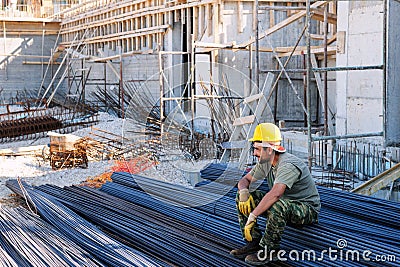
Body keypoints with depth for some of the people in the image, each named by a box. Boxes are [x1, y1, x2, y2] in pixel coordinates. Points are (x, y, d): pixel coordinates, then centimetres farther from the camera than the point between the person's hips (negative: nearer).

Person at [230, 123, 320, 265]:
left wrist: (252, 217, -43)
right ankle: (254, 242, -4)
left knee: (277, 205, -41)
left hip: (307, 209, -9)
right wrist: (244, 191, -18)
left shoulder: (289, 165, -29)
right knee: (242, 198, -3)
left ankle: (269, 251, -23)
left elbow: (275, 194, -42)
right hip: (284, 202, 9)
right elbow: (245, 180, 8)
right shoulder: (265, 162, -1)